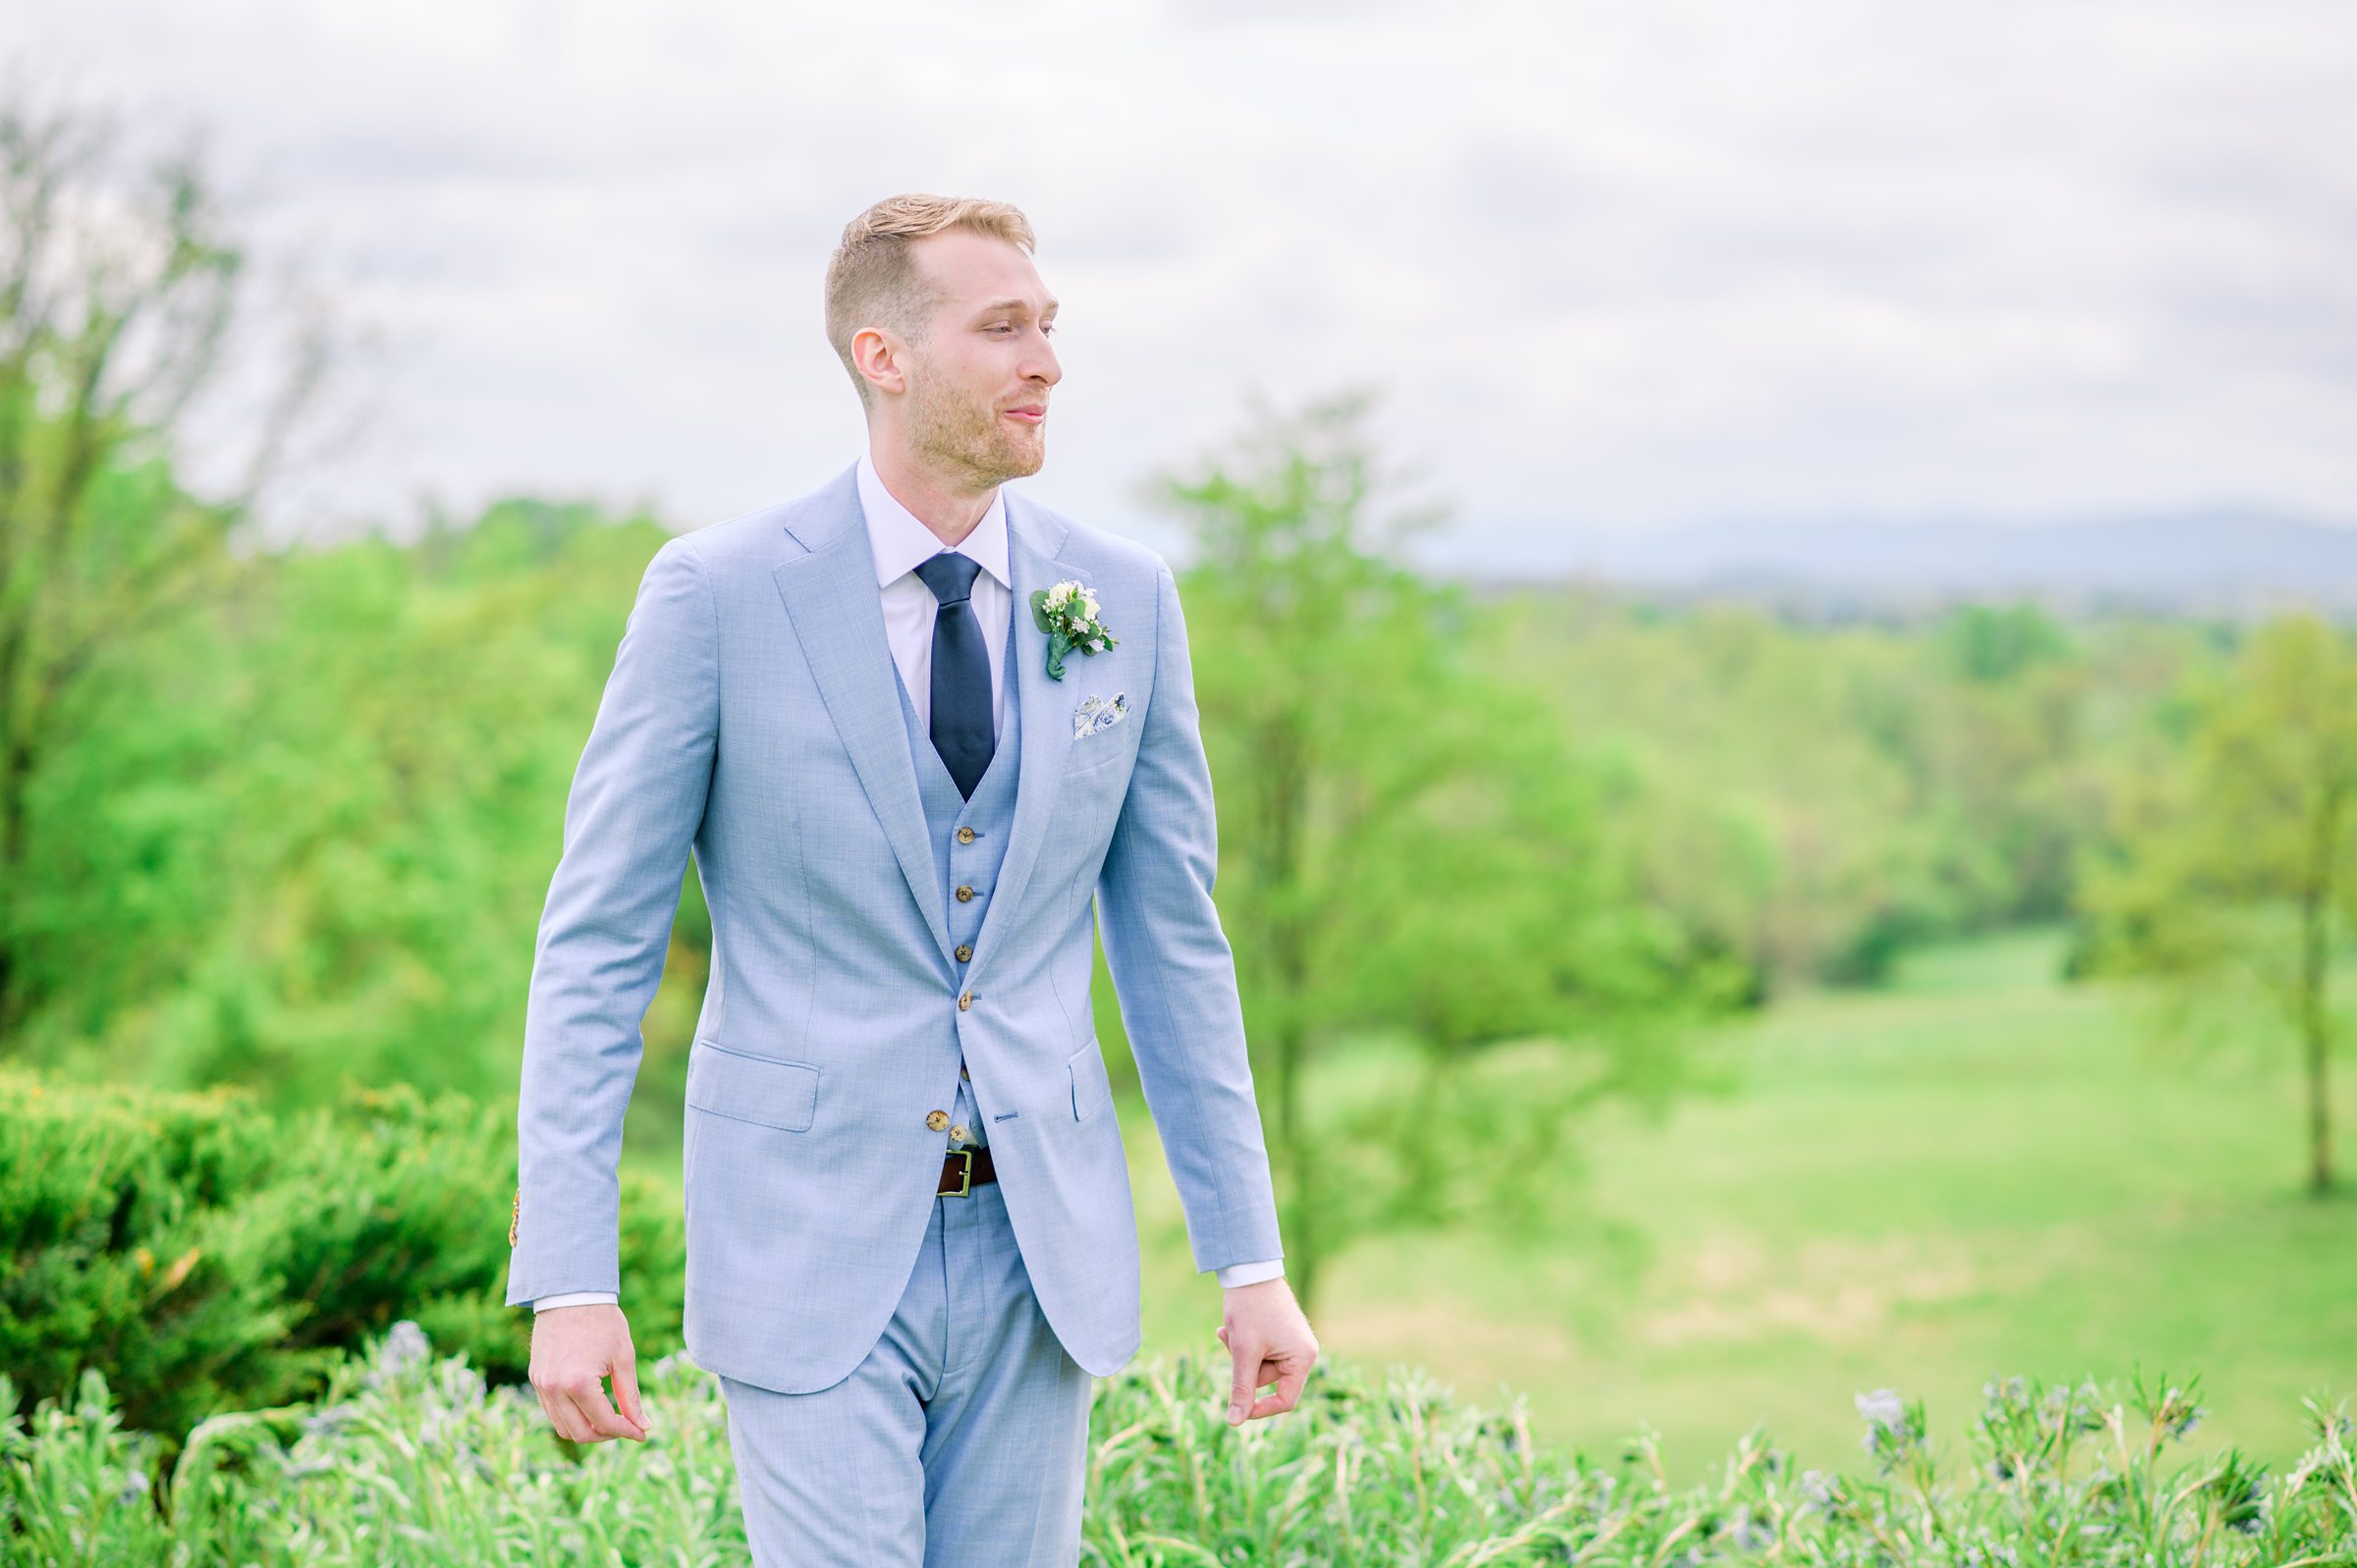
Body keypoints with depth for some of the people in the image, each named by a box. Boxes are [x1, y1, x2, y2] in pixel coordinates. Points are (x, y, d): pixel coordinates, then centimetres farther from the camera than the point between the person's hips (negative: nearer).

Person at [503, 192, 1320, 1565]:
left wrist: (1252, 1260, 4)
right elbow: (597, 947, -7)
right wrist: (569, 1284, -13)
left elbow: (1175, 941, 8)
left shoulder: (1124, 599, 2)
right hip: (814, 1243, -3)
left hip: (1040, 1245, 4)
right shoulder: (716, 596, -9)